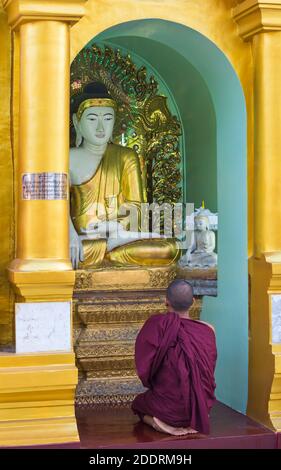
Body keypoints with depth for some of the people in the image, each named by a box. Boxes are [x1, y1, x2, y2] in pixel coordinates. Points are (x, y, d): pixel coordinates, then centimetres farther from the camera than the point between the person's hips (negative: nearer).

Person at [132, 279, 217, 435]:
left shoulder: (156, 324, -16)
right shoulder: (208, 330, -7)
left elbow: (144, 370, -13)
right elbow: (209, 373, 5)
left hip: (167, 409, -4)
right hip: (201, 408, 4)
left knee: (138, 403, 29)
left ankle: (161, 422, 0)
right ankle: (192, 422, 10)